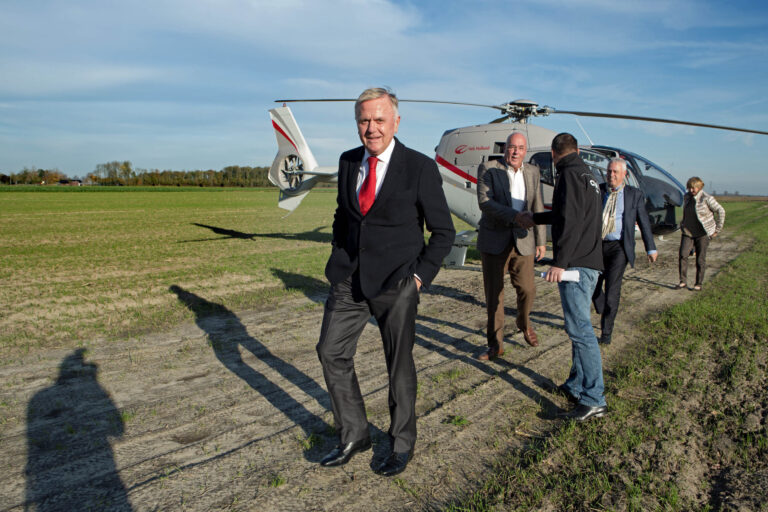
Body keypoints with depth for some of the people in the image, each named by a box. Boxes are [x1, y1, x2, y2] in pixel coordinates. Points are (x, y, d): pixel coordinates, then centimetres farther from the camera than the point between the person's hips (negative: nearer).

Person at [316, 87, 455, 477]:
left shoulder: (420, 167, -9)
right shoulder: (348, 162, 6)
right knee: (332, 352, 6)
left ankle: (402, 443, 30)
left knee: (399, 364, 8)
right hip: (350, 278, 5)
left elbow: (443, 232, -4)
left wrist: (420, 276, -11)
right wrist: (340, 261, 9)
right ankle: (354, 435, 26)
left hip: (395, 282, -5)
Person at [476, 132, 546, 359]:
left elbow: (538, 208, 10)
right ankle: (495, 345, 16)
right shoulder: (488, 169, -4)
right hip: (494, 240, -2)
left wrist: (541, 241, 7)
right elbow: (484, 202, -16)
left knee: (527, 289, 1)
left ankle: (524, 323, 35)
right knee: (493, 294, 2)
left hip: (522, 240, 3)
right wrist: (514, 216, -27)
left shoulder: (532, 172, 8)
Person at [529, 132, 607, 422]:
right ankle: (576, 386, 23)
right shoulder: (586, 175, 22)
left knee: (579, 328, -10)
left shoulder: (570, 175, -9)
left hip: (575, 264, -10)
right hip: (590, 263, 11)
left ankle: (594, 400, -7)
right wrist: (532, 218, 47)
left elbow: (570, 220, -22)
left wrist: (559, 262, -25)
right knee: (578, 326, 14)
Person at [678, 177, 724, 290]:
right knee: (683, 255, -11)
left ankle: (699, 283, 11)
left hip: (703, 233, -4)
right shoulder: (687, 197, 5)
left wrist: (717, 229, -6)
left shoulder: (706, 198, -13)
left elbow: (720, 211, -8)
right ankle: (683, 281, -6)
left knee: (700, 259, 1)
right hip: (688, 232, 4)